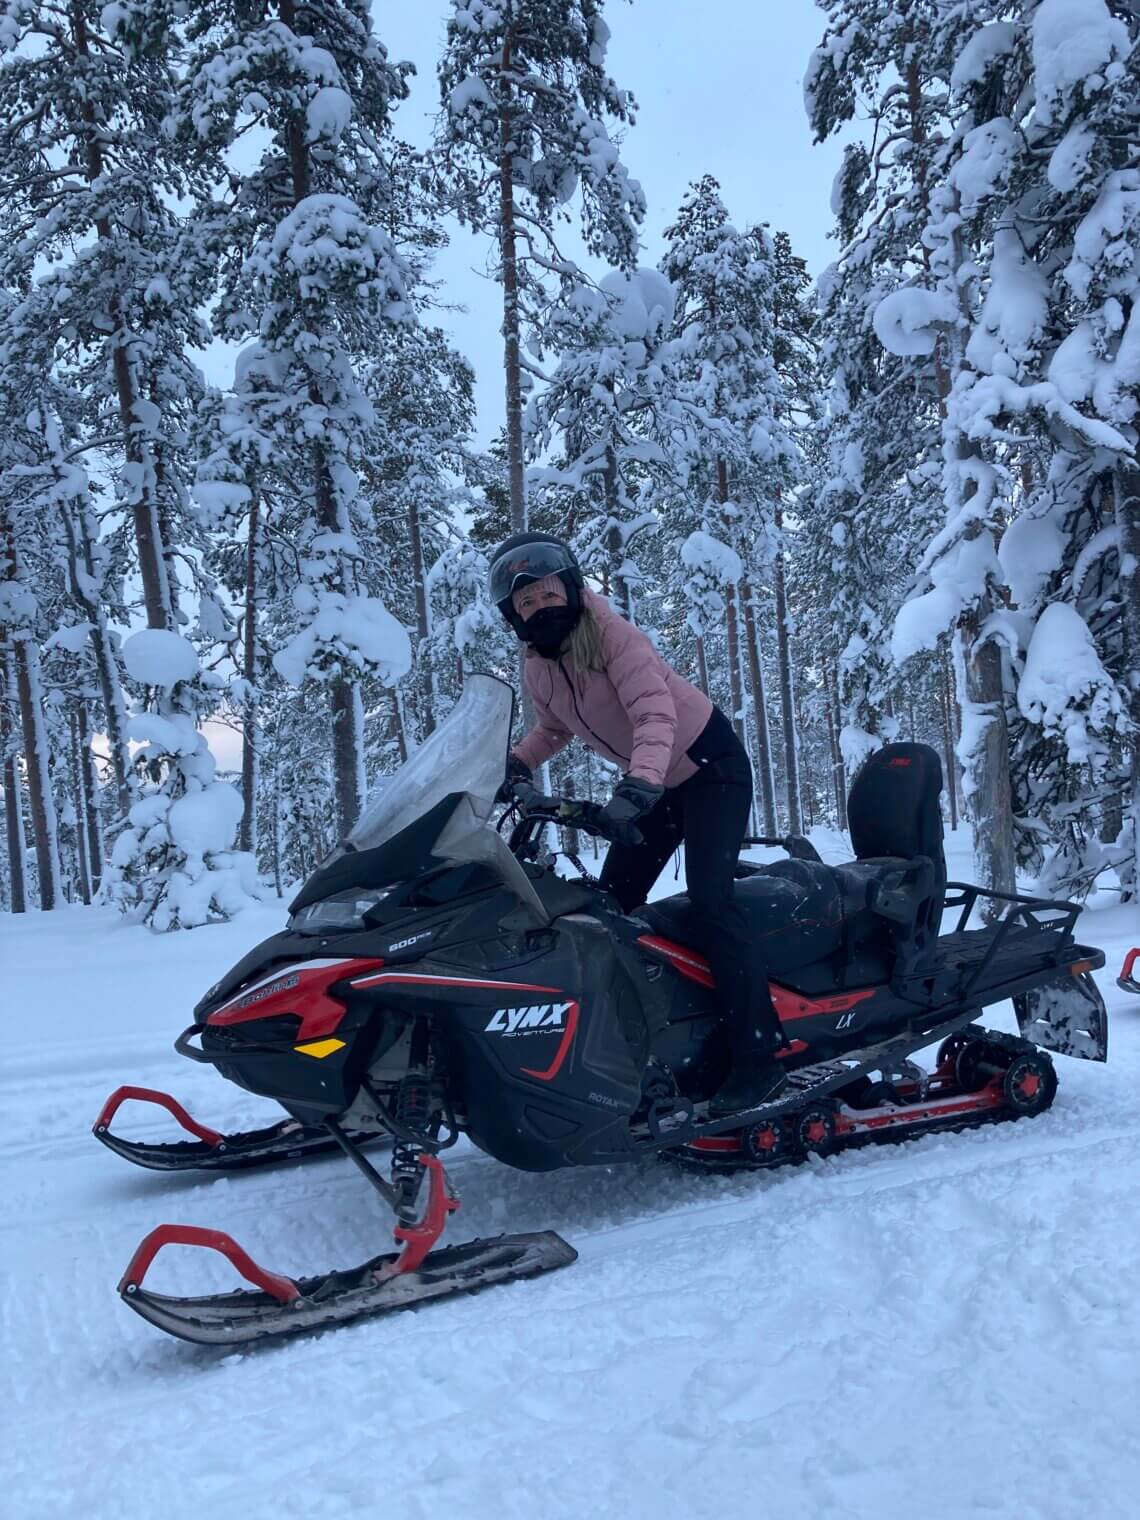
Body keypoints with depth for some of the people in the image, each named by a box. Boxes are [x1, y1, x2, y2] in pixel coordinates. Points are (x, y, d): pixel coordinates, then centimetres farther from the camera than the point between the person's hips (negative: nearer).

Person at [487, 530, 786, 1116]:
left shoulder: (610, 633, -24)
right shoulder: (537, 667, -2)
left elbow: (656, 712, -35)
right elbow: (553, 726, 17)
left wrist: (635, 788, -50)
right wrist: (515, 765, 0)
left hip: (712, 766, -8)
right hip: (657, 784, 8)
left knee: (709, 898, -21)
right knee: (613, 900, 6)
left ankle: (758, 1054, -17)